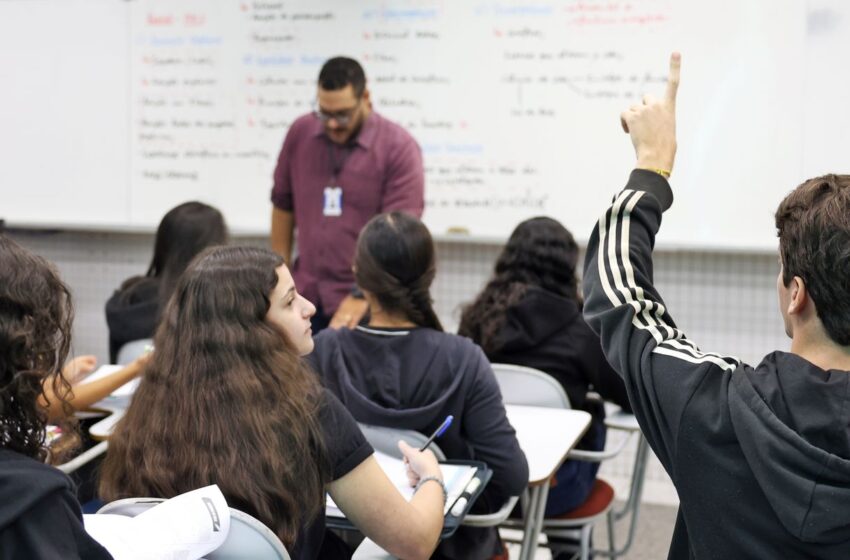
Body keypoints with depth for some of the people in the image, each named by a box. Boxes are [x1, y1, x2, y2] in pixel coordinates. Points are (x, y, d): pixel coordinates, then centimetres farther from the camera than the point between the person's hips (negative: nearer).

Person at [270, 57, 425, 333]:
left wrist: (362, 297, -25)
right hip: (305, 299, 4)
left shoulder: (399, 148, -12)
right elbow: (283, 205, 13)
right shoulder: (300, 133, 3)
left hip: (366, 303, -4)